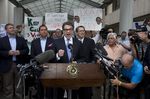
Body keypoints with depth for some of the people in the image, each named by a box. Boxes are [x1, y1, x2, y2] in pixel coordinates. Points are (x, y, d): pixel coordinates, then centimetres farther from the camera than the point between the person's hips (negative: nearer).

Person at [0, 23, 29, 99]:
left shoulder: (21, 39, 12)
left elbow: (26, 50, 6)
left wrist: (20, 52, -11)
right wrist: (8, 52, -16)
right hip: (7, 66, -1)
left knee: (19, 86, 8)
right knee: (8, 87, 5)